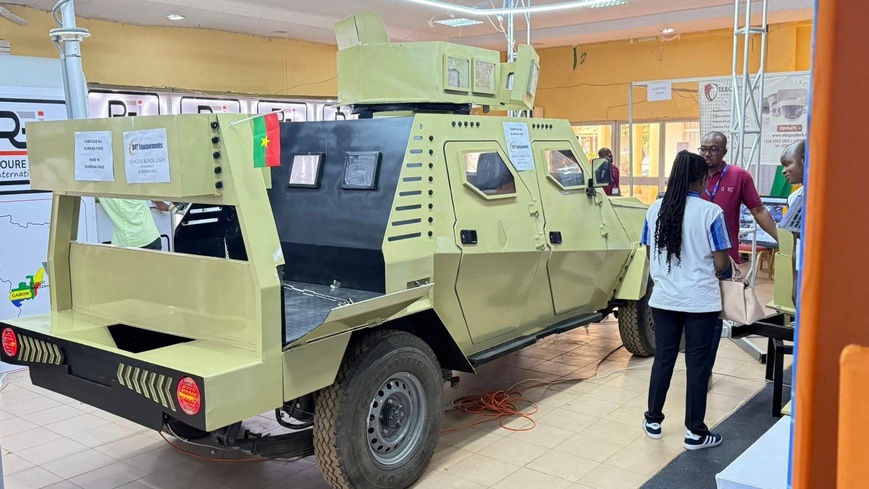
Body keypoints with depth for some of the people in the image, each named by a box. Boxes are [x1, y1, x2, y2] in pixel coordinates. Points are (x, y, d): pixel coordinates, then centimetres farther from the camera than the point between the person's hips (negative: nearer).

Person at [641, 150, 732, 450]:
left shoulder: (655, 209, -1)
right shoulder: (711, 212, -13)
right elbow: (720, 263, -10)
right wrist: (729, 263, 12)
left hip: (664, 298, 4)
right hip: (700, 301, -3)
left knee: (663, 358, 15)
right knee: (698, 364, 7)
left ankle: (653, 421, 25)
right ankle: (695, 432, 16)